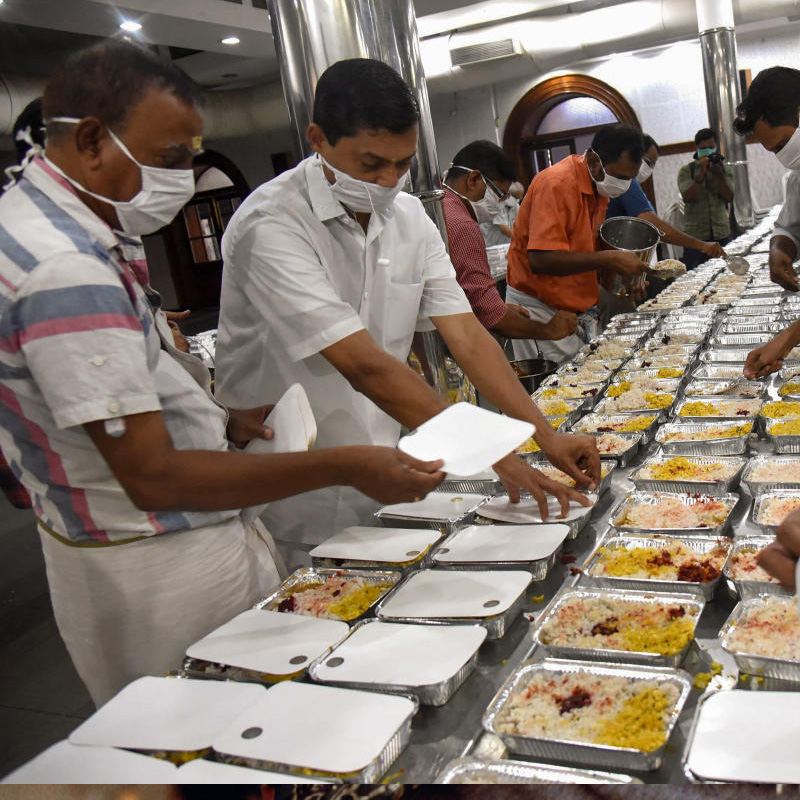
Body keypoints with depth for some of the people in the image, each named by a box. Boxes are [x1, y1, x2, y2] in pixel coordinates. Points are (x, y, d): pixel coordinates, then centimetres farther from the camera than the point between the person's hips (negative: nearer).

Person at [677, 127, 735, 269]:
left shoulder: (725, 169, 10)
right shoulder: (686, 171, 1)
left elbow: (728, 197, -2)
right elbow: (688, 197, -13)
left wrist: (718, 174, -12)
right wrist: (701, 173, -17)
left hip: (722, 234, 3)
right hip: (696, 235, -3)